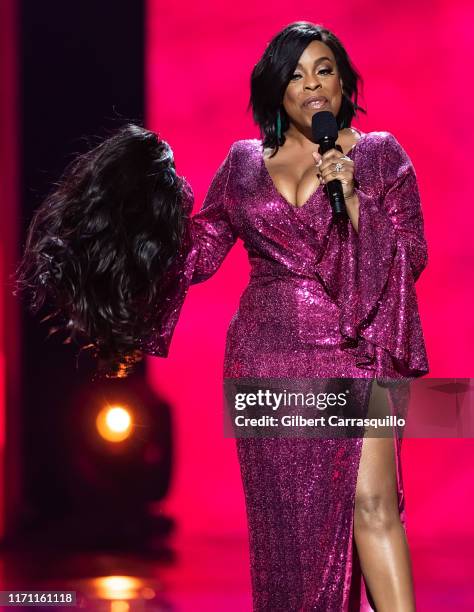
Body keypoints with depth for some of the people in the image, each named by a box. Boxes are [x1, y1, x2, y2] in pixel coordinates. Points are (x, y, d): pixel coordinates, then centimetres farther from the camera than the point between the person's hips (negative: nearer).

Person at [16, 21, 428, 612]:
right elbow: (196, 253, 10)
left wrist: (351, 198, -13)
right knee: (286, 518, 3)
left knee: (372, 503, -15)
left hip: (357, 352, -3)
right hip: (266, 358, 3)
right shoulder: (243, 163, 11)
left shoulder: (380, 154, 5)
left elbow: (412, 256, -1)